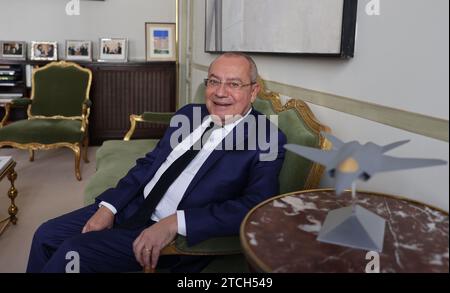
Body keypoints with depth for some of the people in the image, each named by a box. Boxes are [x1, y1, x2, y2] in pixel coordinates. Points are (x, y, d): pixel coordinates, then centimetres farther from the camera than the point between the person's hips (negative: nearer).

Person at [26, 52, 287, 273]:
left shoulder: (267, 139, -12)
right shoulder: (188, 114, 8)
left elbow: (255, 208, -24)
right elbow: (149, 163, 10)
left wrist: (174, 223, -28)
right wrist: (108, 206, -3)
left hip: (179, 234, -6)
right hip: (133, 207, 7)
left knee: (73, 252, -16)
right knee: (47, 235, 4)